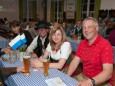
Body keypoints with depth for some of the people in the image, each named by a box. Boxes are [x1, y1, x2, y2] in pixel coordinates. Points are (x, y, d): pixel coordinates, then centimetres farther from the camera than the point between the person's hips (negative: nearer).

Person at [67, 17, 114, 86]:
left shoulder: (105, 45, -19)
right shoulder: (82, 43, 3)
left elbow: (108, 72, -26)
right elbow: (75, 62, 2)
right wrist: (66, 77, -12)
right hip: (83, 77, 6)